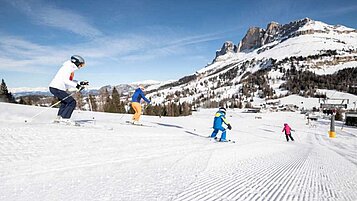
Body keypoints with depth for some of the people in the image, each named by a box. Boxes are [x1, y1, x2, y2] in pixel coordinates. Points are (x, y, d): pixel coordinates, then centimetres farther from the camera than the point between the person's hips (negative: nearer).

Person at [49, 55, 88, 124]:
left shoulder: (71, 69, 16)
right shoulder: (67, 68, -14)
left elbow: (70, 81, 21)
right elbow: (65, 80, -24)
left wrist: (80, 83, 13)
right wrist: (76, 86, -27)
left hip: (57, 88, 11)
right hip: (56, 88, -11)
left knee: (65, 102, 26)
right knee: (72, 102, -12)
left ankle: (59, 117, 31)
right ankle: (64, 118, -9)